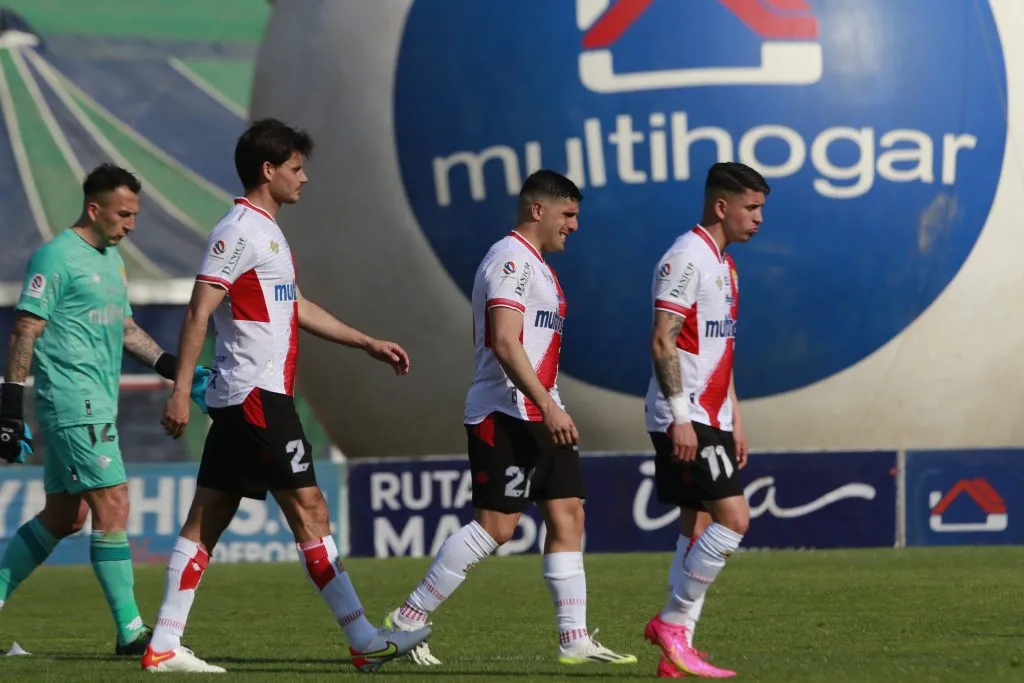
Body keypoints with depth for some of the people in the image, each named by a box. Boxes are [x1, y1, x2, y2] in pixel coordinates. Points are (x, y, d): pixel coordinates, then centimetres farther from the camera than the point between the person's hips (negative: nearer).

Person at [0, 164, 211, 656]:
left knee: (64, 516, 12)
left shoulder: (111, 259, 18)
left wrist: (178, 370, 15)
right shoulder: (56, 258, -10)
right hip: (74, 404, -10)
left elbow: (126, 330, 25)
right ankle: (130, 631, -10)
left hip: (97, 405, 10)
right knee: (113, 505, -12)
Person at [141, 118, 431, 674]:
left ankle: (164, 647, 6)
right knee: (309, 512, -8)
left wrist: (368, 343, 29)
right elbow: (198, 312, -17)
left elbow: (295, 308, 30)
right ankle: (364, 642, -6)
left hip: (239, 399, 10)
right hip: (258, 397, -10)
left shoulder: (264, 231, 19)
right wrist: (180, 390, -22)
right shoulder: (238, 231, -12)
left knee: (207, 520, 7)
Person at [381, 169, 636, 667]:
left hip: (539, 416, 10)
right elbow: (504, 344, -22)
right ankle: (407, 621, -5)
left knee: (568, 515, 5)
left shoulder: (535, 266, 20)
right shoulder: (510, 260, -12)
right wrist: (548, 406, -26)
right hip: (506, 415, -10)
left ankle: (575, 639, 4)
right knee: (495, 525, -11)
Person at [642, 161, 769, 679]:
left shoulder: (723, 264, 18)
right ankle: (673, 622, -5)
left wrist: (734, 420, 21)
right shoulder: (685, 258, -13)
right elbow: (662, 343, -18)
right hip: (685, 420, -10)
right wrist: (680, 417, -22)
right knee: (733, 518, -14)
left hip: (710, 421, 10)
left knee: (698, 528, 7)